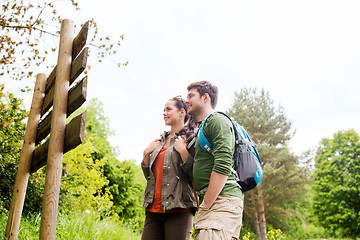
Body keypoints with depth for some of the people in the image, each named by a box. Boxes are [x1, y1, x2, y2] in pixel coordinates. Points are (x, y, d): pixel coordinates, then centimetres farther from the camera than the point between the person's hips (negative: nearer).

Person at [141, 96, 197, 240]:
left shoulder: (191, 138, -1)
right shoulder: (161, 140, 19)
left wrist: (183, 151, -14)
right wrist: (146, 153, 8)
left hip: (178, 209, -6)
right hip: (153, 209, 6)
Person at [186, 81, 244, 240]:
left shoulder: (218, 120, -2)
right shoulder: (202, 127, 27)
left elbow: (223, 166, -16)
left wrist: (206, 204, -14)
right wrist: (202, 206, 16)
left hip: (222, 199, -9)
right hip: (211, 201, 9)